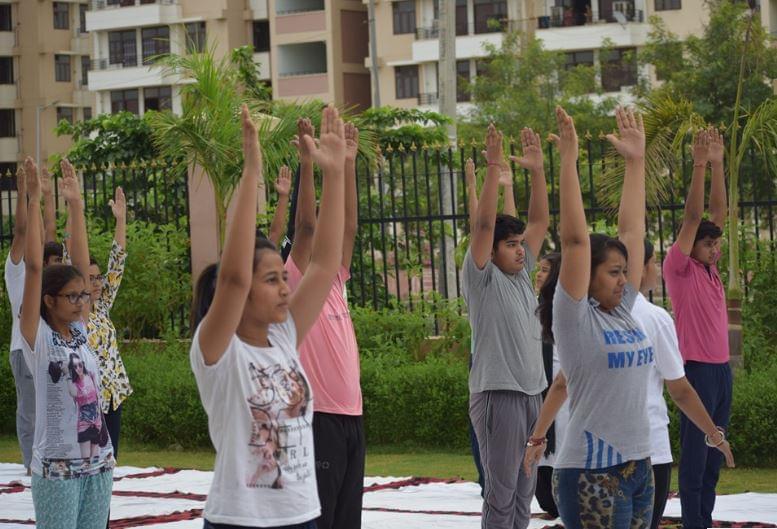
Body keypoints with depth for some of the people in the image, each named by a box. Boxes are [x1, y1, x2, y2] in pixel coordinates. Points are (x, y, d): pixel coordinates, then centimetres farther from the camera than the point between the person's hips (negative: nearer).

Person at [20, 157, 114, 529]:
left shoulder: (79, 332, 8)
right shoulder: (37, 336, -7)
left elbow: (81, 266, 8)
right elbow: (34, 267, -13)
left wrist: (75, 204, 6)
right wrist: (33, 201, -14)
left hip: (98, 460, 6)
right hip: (57, 467, -6)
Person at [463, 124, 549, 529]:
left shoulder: (521, 275, 13)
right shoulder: (482, 279, -6)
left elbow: (540, 221, 14)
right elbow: (483, 224, -18)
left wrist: (536, 170, 5)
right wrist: (493, 167, -22)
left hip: (531, 392, 8)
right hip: (497, 394, -8)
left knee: (524, 490, 11)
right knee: (501, 493, -6)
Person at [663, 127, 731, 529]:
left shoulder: (709, 269, 12)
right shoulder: (679, 269, -7)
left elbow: (718, 212, 10)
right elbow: (692, 217, -14)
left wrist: (718, 164, 5)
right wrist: (700, 165, -16)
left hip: (721, 369, 8)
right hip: (697, 369, -8)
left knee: (714, 454, 10)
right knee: (695, 454, -4)